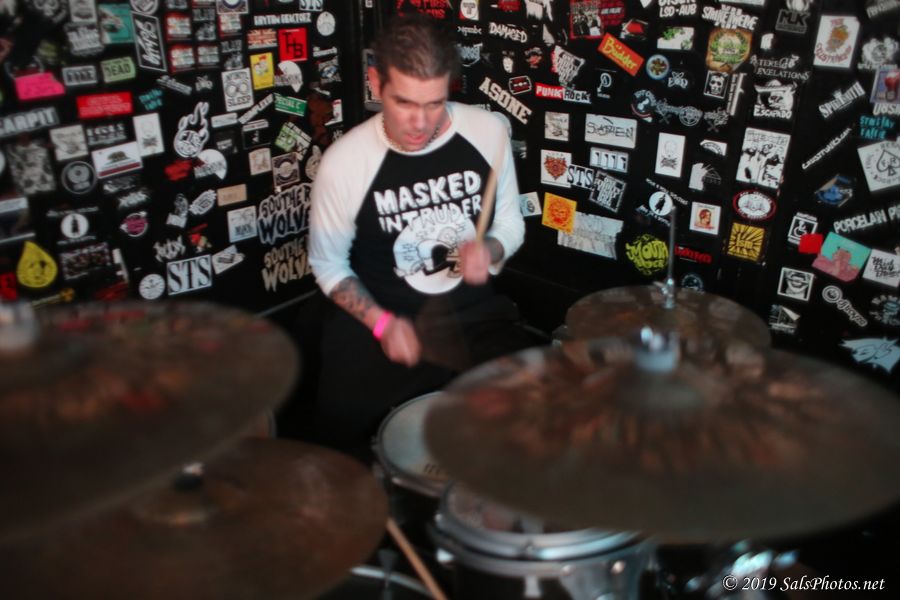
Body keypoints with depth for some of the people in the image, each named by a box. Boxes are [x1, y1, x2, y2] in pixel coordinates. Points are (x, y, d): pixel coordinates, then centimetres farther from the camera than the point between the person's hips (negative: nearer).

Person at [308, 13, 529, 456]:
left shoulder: (487, 131, -8)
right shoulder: (344, 162, -15)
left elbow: (510, 224, 7)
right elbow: (328, 265, -1)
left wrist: (488, 251, -17)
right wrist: (382, 322, -15)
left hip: (476, 313, 2)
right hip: (380, 318, -2)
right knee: (339, 427, -18)